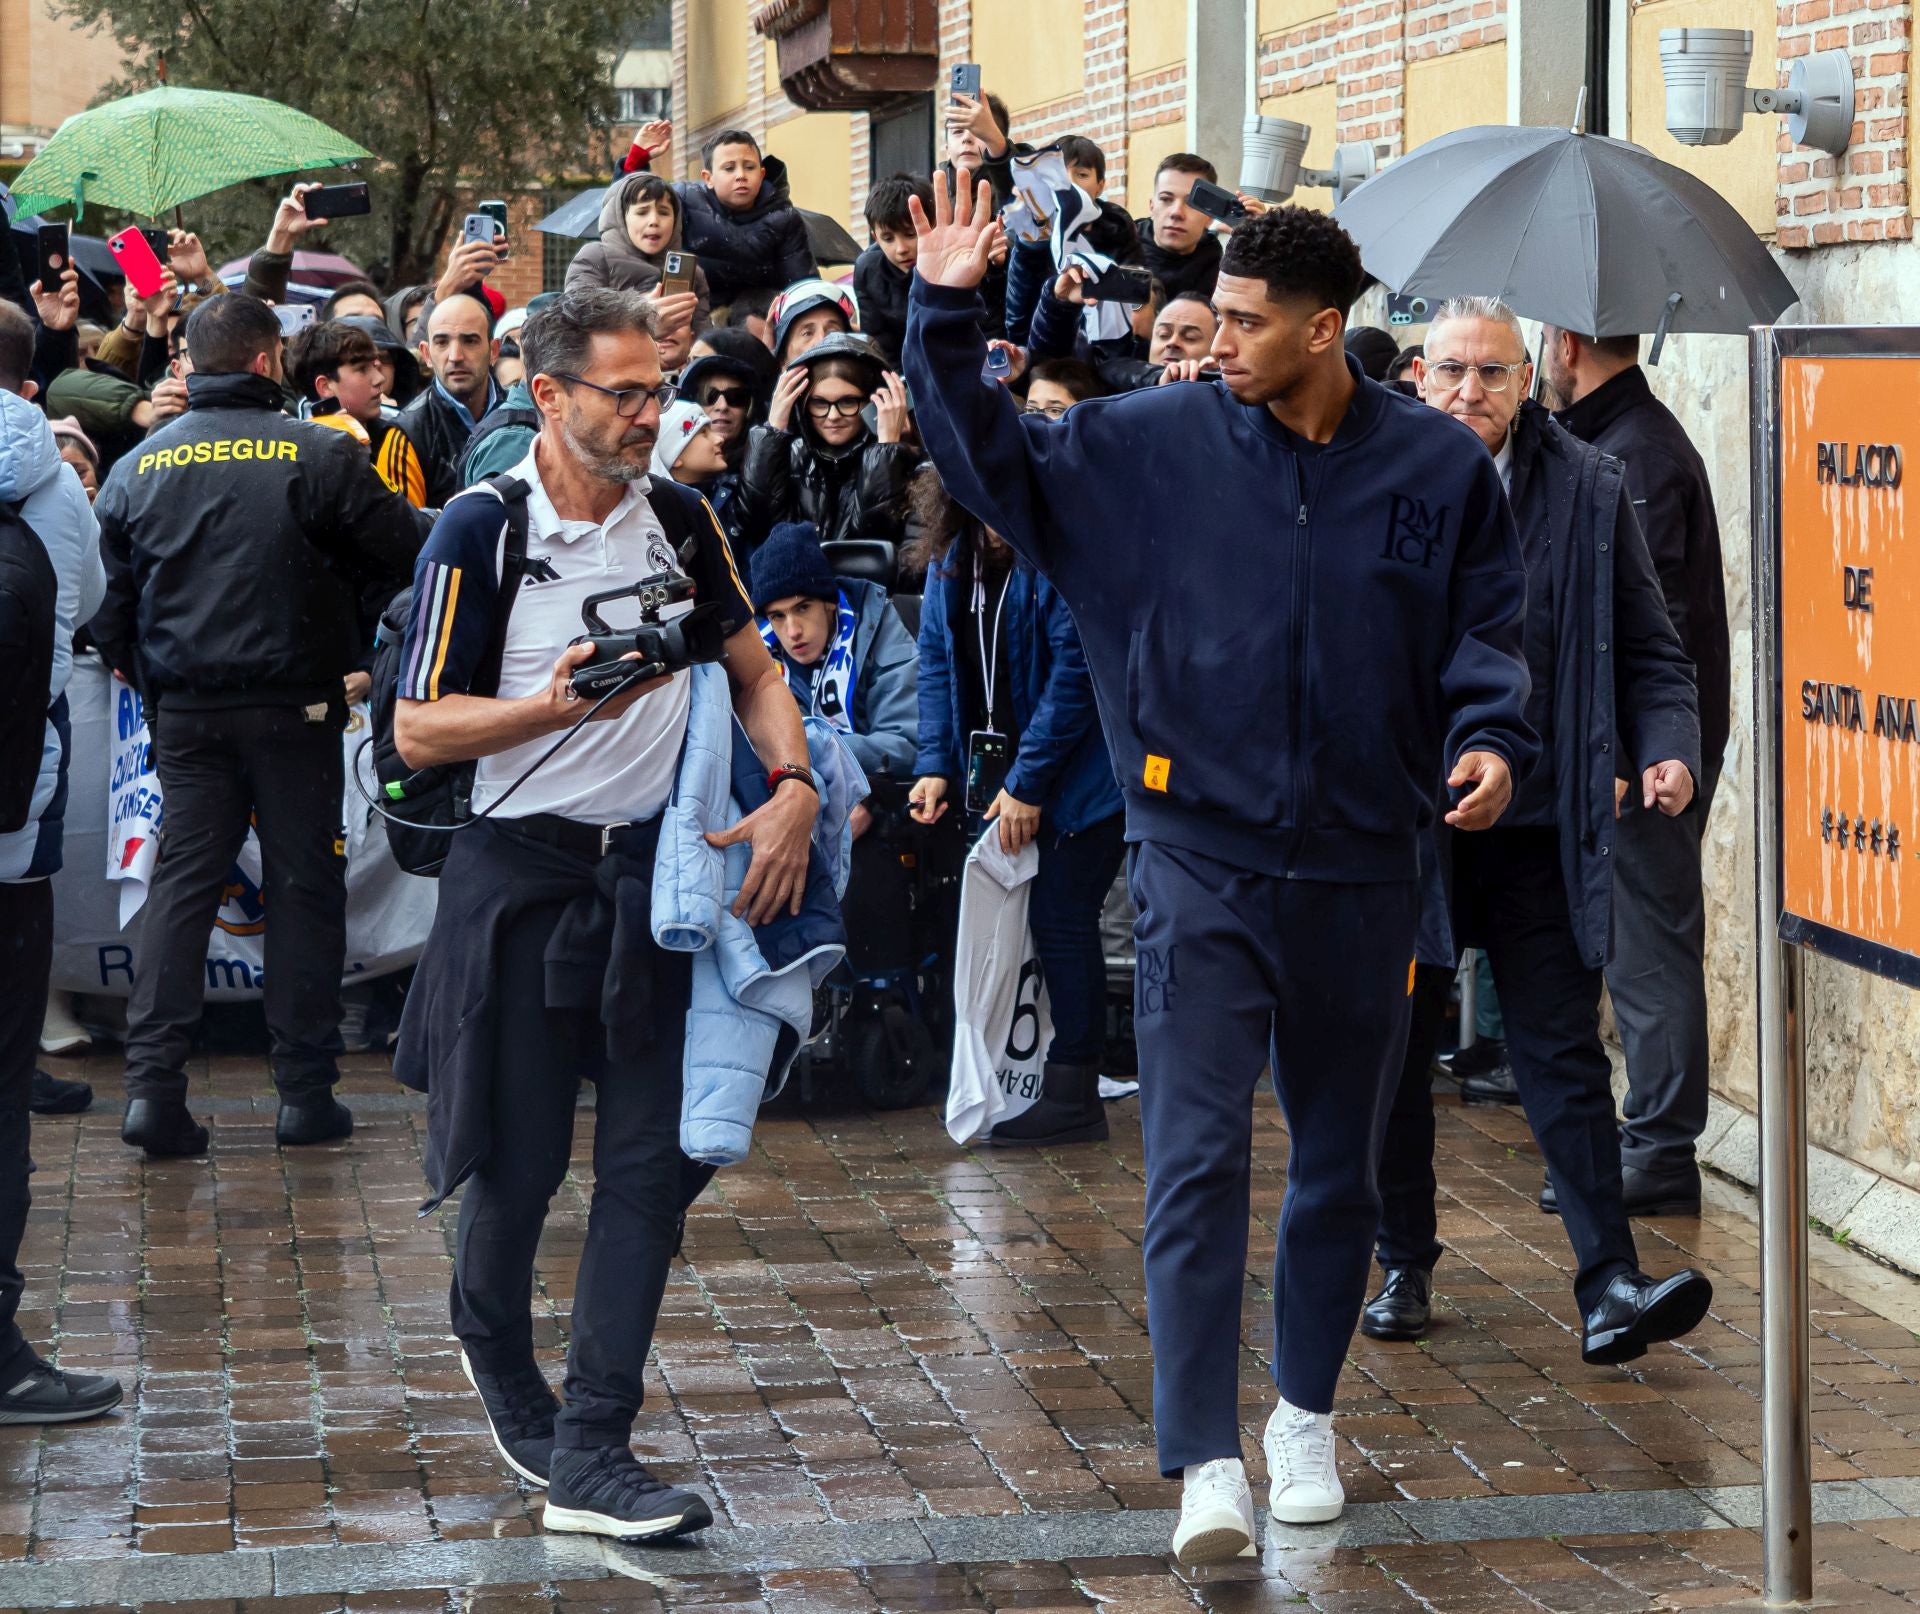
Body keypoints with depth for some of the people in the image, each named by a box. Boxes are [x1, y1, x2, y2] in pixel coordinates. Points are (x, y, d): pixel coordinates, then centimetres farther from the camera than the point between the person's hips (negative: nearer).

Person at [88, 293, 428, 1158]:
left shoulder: (138, 468, 3)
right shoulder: (318, 455, -9)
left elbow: (109, 599, 8)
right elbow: (403, 550, -6)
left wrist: (139, 673, 22)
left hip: (184, 710, 3)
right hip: (294, 705, -3)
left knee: (181, 882, 6)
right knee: (304, 885, 6)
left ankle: (151, 1084, -5)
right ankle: (306, 1091, 8)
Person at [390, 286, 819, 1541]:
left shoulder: (681, 520, 5)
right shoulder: (482, 532, -9)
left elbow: (754, 668, 15)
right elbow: (419, 730, -9)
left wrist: (795, 786, -2)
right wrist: (559, 704, -24)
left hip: (653, 869, 4)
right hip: (522, 872, -4)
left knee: (655, 1157, -5)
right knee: (517, 1156, 5)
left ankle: (590, 1453, -3)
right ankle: (495, 1348, 38)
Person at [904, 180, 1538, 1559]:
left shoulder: (1439, 467, 0)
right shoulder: (1159, 446, -2)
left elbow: (1490, 627, 6)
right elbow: (992, 461, 4)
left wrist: (1491, 738, -12)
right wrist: (947, 316, -7)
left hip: (1363, 874, 2)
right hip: (1202, 863, -2)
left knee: (1341, 1166, 14)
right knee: (1198, 1160, -10)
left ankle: (1307, 1415, 33)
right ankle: (1207, 1460, -9)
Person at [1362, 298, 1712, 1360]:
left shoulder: (1587, 492, 4)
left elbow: (1647, 651, 9)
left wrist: (1666, 750, -8)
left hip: (1536, 827, 0)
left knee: (1563, 1054, -4)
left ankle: (1610, 1288, -6)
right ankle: (1403, 1266, 23)